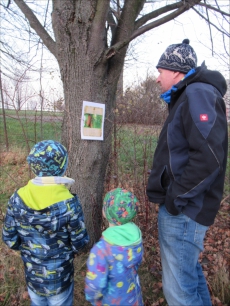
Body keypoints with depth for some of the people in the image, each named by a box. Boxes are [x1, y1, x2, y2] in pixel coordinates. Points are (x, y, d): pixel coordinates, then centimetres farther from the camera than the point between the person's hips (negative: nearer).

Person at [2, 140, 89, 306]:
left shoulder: (17, 198, -19)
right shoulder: (69, 203, -29)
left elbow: (9, 239, -7)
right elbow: (80, 243, -17)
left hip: (32, 275, 3)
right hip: (60, 278, -3)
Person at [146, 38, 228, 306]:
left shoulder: (198, 94, -15)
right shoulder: (186, 97, 16)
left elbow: (208, 157, -27)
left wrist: (176, 196, -19)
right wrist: (170, 194, 11)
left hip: (182, 211, -10)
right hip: (180, 207, 10)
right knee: (189, 273, 24)